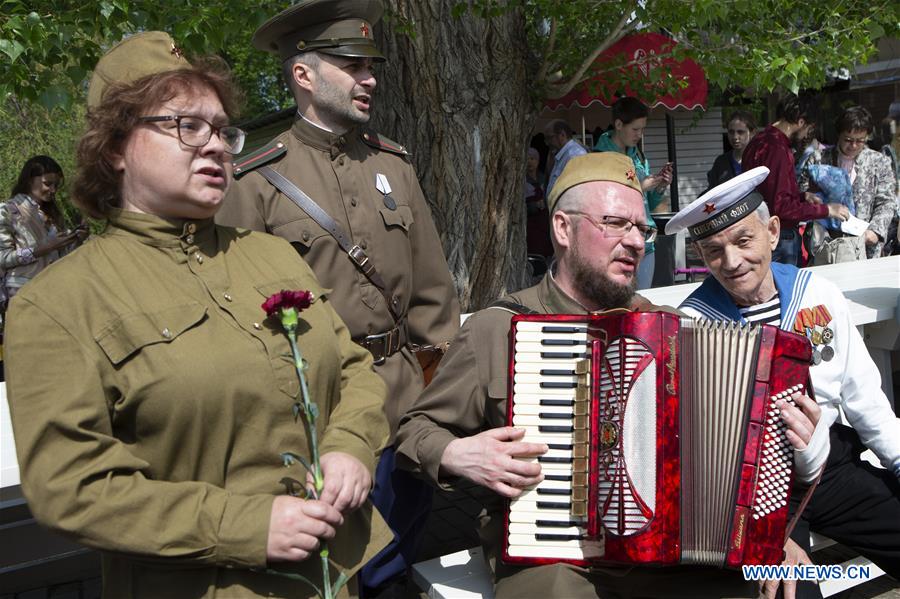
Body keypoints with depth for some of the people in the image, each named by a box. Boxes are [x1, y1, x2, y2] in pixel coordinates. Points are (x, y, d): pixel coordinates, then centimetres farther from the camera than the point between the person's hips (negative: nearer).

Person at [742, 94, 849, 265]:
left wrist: (802, 196, 11)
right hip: (780, 238, -10)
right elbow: (780, 206, -24)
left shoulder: (760, 141, 12)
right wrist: (825, 209, -16)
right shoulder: (777, 149, -19)